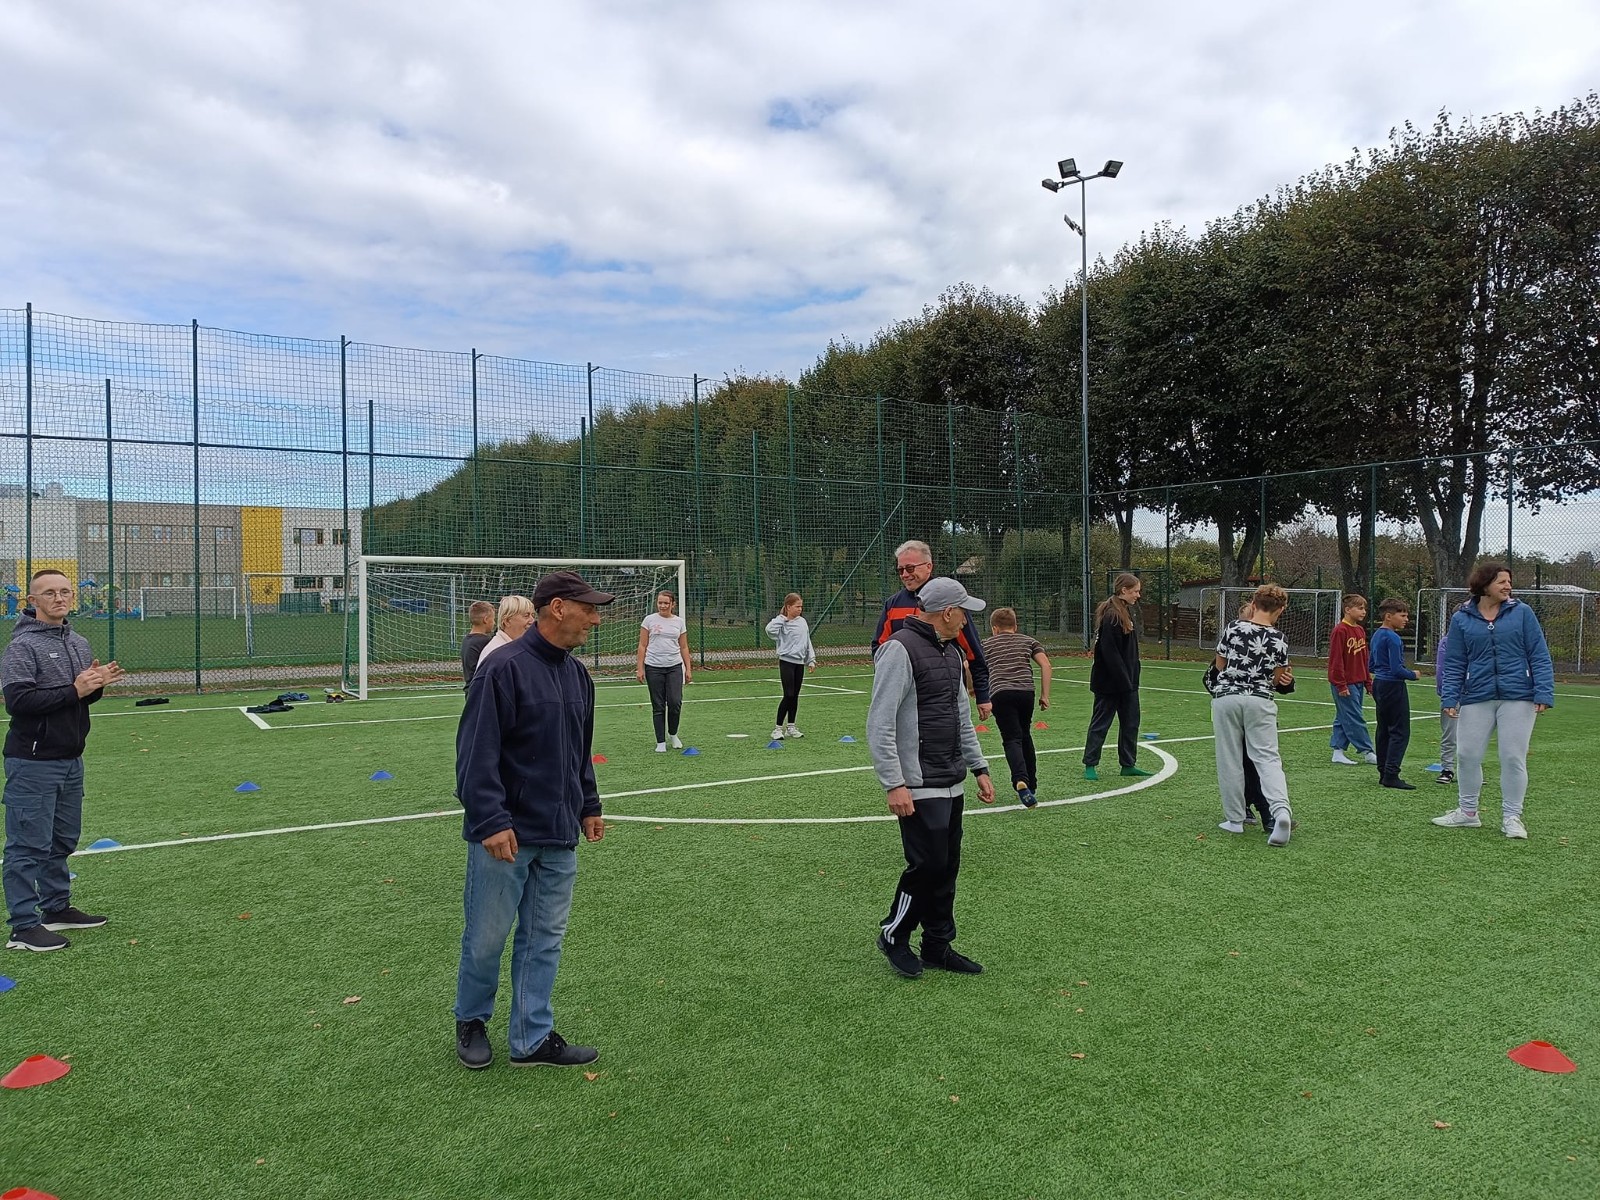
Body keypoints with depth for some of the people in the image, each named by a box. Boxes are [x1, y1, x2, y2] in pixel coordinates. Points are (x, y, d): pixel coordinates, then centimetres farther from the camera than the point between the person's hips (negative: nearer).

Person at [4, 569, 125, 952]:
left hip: (71, 761, 8)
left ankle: (57, 909, 29)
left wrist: (96, 685, -2)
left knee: (63, 840, 17)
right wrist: (73, 691, -22)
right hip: (33, 764, -8)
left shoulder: (79, 643, 12)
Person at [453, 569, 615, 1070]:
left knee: (545, 940, 12)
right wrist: (491, 821, -21)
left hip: (559, 839, 7)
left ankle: (533, 1038, 24)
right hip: (504, 838, -7)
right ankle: (471, 1021, 32)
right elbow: (477, 753, -18)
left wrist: (588, 806, 20)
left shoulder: (577, 674, 11)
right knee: (486, 938, 8)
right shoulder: (503, 668, -15)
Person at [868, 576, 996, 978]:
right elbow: (880, 723, -18)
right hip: (920, 787, -9)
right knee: (928, 864, -6)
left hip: (952, 784, 9)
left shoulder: (951, 652, 15)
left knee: (947, 867, 12)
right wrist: (894, 784, -21)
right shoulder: (900, 649, -15)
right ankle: (893, 935, 15)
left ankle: (938, 945, 24)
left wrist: (979, 767, 22)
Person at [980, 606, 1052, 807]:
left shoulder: (986, 644, 21)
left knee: (1012, 739, -5)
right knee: (1025, 736, 20)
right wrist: (1045, 695, 10)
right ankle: (1031, 786, 24)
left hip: (1000, 693, -2)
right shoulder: (1028, 641, 24)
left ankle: (1021, 780, -30)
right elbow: (1045, 664, 10)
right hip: (1026, 691, 2)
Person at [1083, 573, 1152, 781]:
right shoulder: (1111, 616, -19)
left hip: (1126, 681, 9)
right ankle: (1090, 766, 11)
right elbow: (1110, 653, -23)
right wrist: (1124, 680, -21)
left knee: (1131, 722, 12)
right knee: (1100, 723, 1)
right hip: (1109, 682, -9)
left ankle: (1128, 764, 22)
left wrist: (1132, 678, 12)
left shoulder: (1126, 612, 12)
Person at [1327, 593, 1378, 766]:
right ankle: (1368, 753, 2)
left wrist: (1368, 681, 17)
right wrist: (1341, 685, -17)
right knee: (1355, 719, -3)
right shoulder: (1340, 631, -14)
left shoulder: (1361, 630, 12)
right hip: (1345, 684, -9)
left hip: (1358, 682, 9)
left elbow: (1364, 659, 19)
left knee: (1343, 718, 11)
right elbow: (1336, 660, -16)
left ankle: (1338, 752, 15)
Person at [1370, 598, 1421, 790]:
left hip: (1379, 685, 10)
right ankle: (1391, 775, -9)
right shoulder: (1392, 638, -17)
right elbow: (1397, 669, -20)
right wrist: (1413, 675, -4)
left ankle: (1384, 772, 15)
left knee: (1384, 730, 12)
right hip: (1393, 687, -10)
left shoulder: (1377, 635, 11)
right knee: (1400, 731, -6)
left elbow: (1372, 665, 18)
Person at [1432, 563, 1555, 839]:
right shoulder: (1462, 618, 2)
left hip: (1518, 697, -1)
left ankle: (1511, 817, 15)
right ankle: (1468, 812, 22)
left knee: (1513, 757, 1)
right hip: (1476, 698, 1)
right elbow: (1454, 662, 5)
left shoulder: (1522, 612, 0)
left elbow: (1539, 656, 0)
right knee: (1467, 755, 4)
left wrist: (1543, 693, -8)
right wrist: (1450, 697, -3)